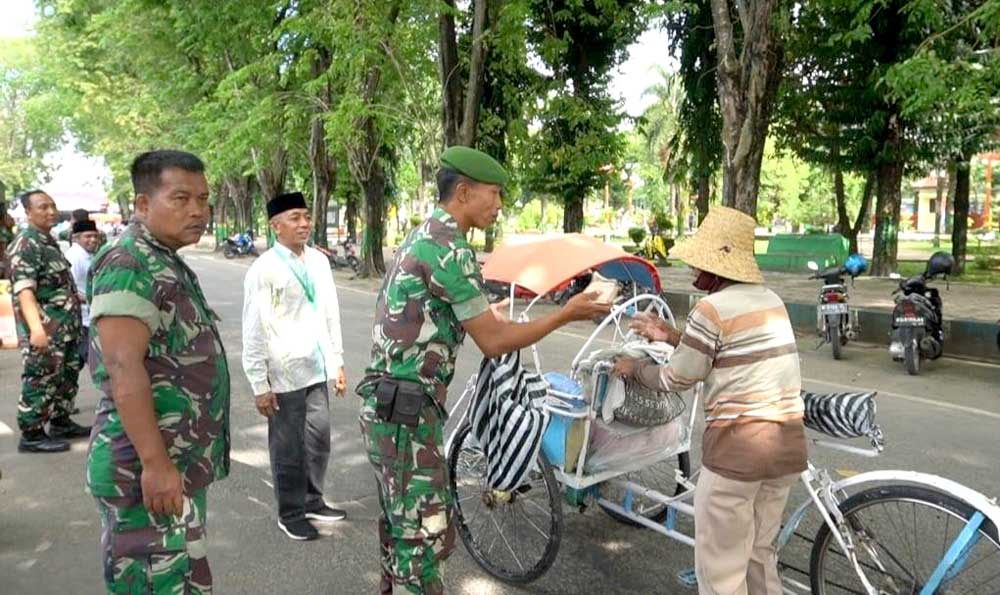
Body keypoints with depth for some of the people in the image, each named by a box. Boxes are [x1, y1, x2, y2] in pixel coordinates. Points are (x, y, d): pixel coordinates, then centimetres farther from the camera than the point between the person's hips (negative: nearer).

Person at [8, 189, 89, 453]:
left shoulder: (49, 241, 15)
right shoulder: (25, 244, -15)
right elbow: (23, 289, -26)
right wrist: (36, 327, -37)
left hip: (65, 327, 10)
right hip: (44, 330, -10)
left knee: (67, 376, 17)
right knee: (41, 381, -3)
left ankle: (61, 422, 30)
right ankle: (31, 435, 7)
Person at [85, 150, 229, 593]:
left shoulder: (166, 262, 14)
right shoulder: (127, 263, -17)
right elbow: (124, 368, -25)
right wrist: (155, 463, -26)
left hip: (182, 464, 10)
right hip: (150, 469, -10)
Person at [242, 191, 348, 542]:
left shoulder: (319, 261, 5)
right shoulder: (264, 270, -12)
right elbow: (254, 331, -12)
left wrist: (337, 363, 12)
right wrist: (260, 384, -12)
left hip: (316, 369, 6)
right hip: (284, 373, -6)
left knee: (319, 438, 17)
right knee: (288, 447, 9)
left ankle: (312, 502, 38)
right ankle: (290, 514, 28)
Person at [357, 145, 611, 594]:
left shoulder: (423, 236, 13)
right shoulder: (449, 248, -18)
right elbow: (494, 342, -16)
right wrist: (566, 314, -8)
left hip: (390, 404, 10)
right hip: (406, 410, -10)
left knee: (401, 521, 21)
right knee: (425, 532, 0)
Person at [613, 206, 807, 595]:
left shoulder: (713, 308, -13)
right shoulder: (770, 299, 11)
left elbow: (677, 379, -5)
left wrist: (632, 369, 12)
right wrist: (672, 337, 20)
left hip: (738, 444, -8)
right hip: (788, 441, 9)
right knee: (760, 553, 24)